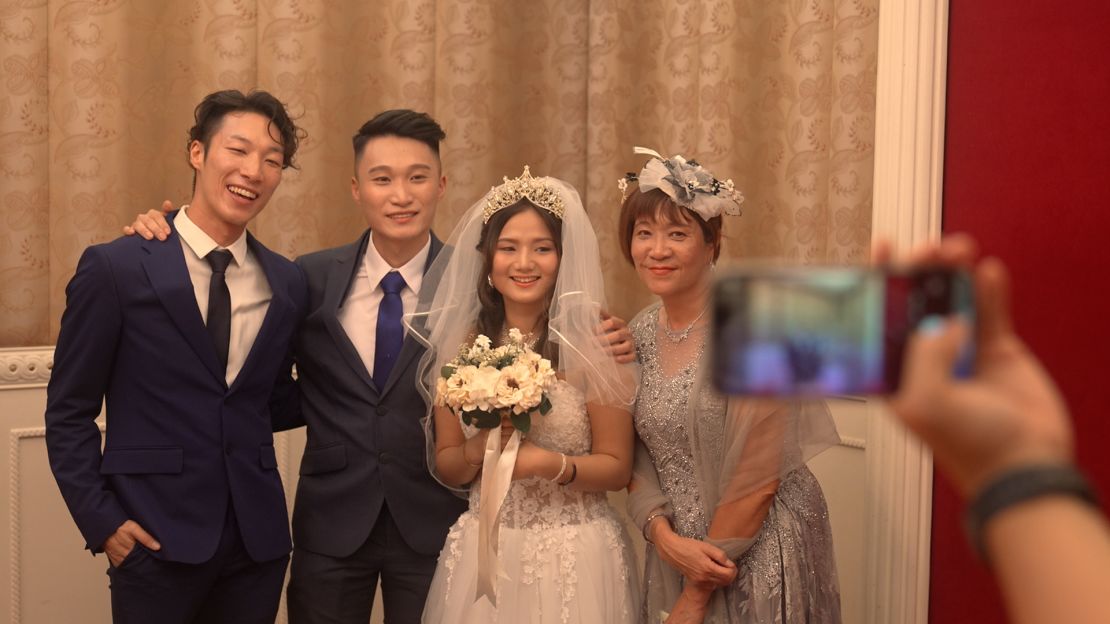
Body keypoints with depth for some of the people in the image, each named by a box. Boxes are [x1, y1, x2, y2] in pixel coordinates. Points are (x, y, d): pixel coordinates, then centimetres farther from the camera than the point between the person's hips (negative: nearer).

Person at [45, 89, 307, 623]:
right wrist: (101, 521, -7)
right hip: (156, 538, -3)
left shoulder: (287, 283, 4)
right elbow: (69, 412, -2)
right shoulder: (114, 269, -6)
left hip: (258, 538, 4)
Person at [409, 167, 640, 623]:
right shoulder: (462, 346, -1)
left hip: (576, 556, -2)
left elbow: (617, 468, -5)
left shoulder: (592, 342, -9)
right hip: (483, 552, 3)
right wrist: (479, 450, -14)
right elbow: (444, 465, 5)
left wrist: (552, 465, -20)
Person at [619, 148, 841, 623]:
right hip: (677, 552, 5)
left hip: (760, 547, -5)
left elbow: (756, 476, -18)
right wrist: (665, 537, -13)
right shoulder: (640, 332, 1)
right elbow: (638, 457, 5)